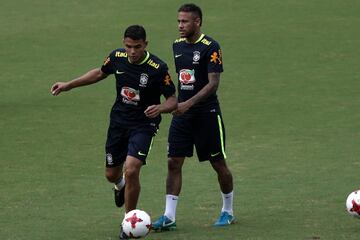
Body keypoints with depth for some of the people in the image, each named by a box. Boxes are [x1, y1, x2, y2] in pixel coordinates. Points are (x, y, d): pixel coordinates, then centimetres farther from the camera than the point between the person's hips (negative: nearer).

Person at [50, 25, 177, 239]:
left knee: (131, 170, -21)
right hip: (118, 121, 5)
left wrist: (160, 108, -36)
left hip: (144, 124, -5)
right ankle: (121, 186, 53)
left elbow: (173, 100, -14)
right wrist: (68, 85, 15)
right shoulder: (117, 57, -7)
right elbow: (101, 72, 14)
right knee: (112, 175, 12)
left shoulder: (158, 68, -21)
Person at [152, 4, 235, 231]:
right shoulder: (178, 45, 7)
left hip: (207, 113, -6)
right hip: (182, 112, 6)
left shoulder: (210, 47, -14)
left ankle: (228, 212, 22)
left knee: (219, 163, 5)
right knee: (174, 163, -3)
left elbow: (213, 83, -20)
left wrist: (188, 104, -28)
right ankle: (169, 217, -3)